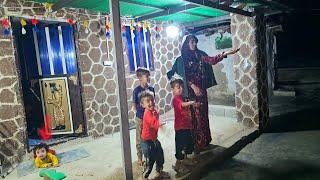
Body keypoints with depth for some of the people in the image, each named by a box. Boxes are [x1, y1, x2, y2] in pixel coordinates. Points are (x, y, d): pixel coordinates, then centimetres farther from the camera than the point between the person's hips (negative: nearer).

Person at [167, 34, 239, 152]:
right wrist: (193, 86, -18)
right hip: (191, 90, -4)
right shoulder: (182, 59, -2)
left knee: (203, 114, 10)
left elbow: (212, 60, -6)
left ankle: (205, 141, 23)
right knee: (195, 116, -2)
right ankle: (198, 143, 9)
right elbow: (184, 77, -8)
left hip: (201, 88, 4)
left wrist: (225, 54, -18)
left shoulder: (199, 55, 9)